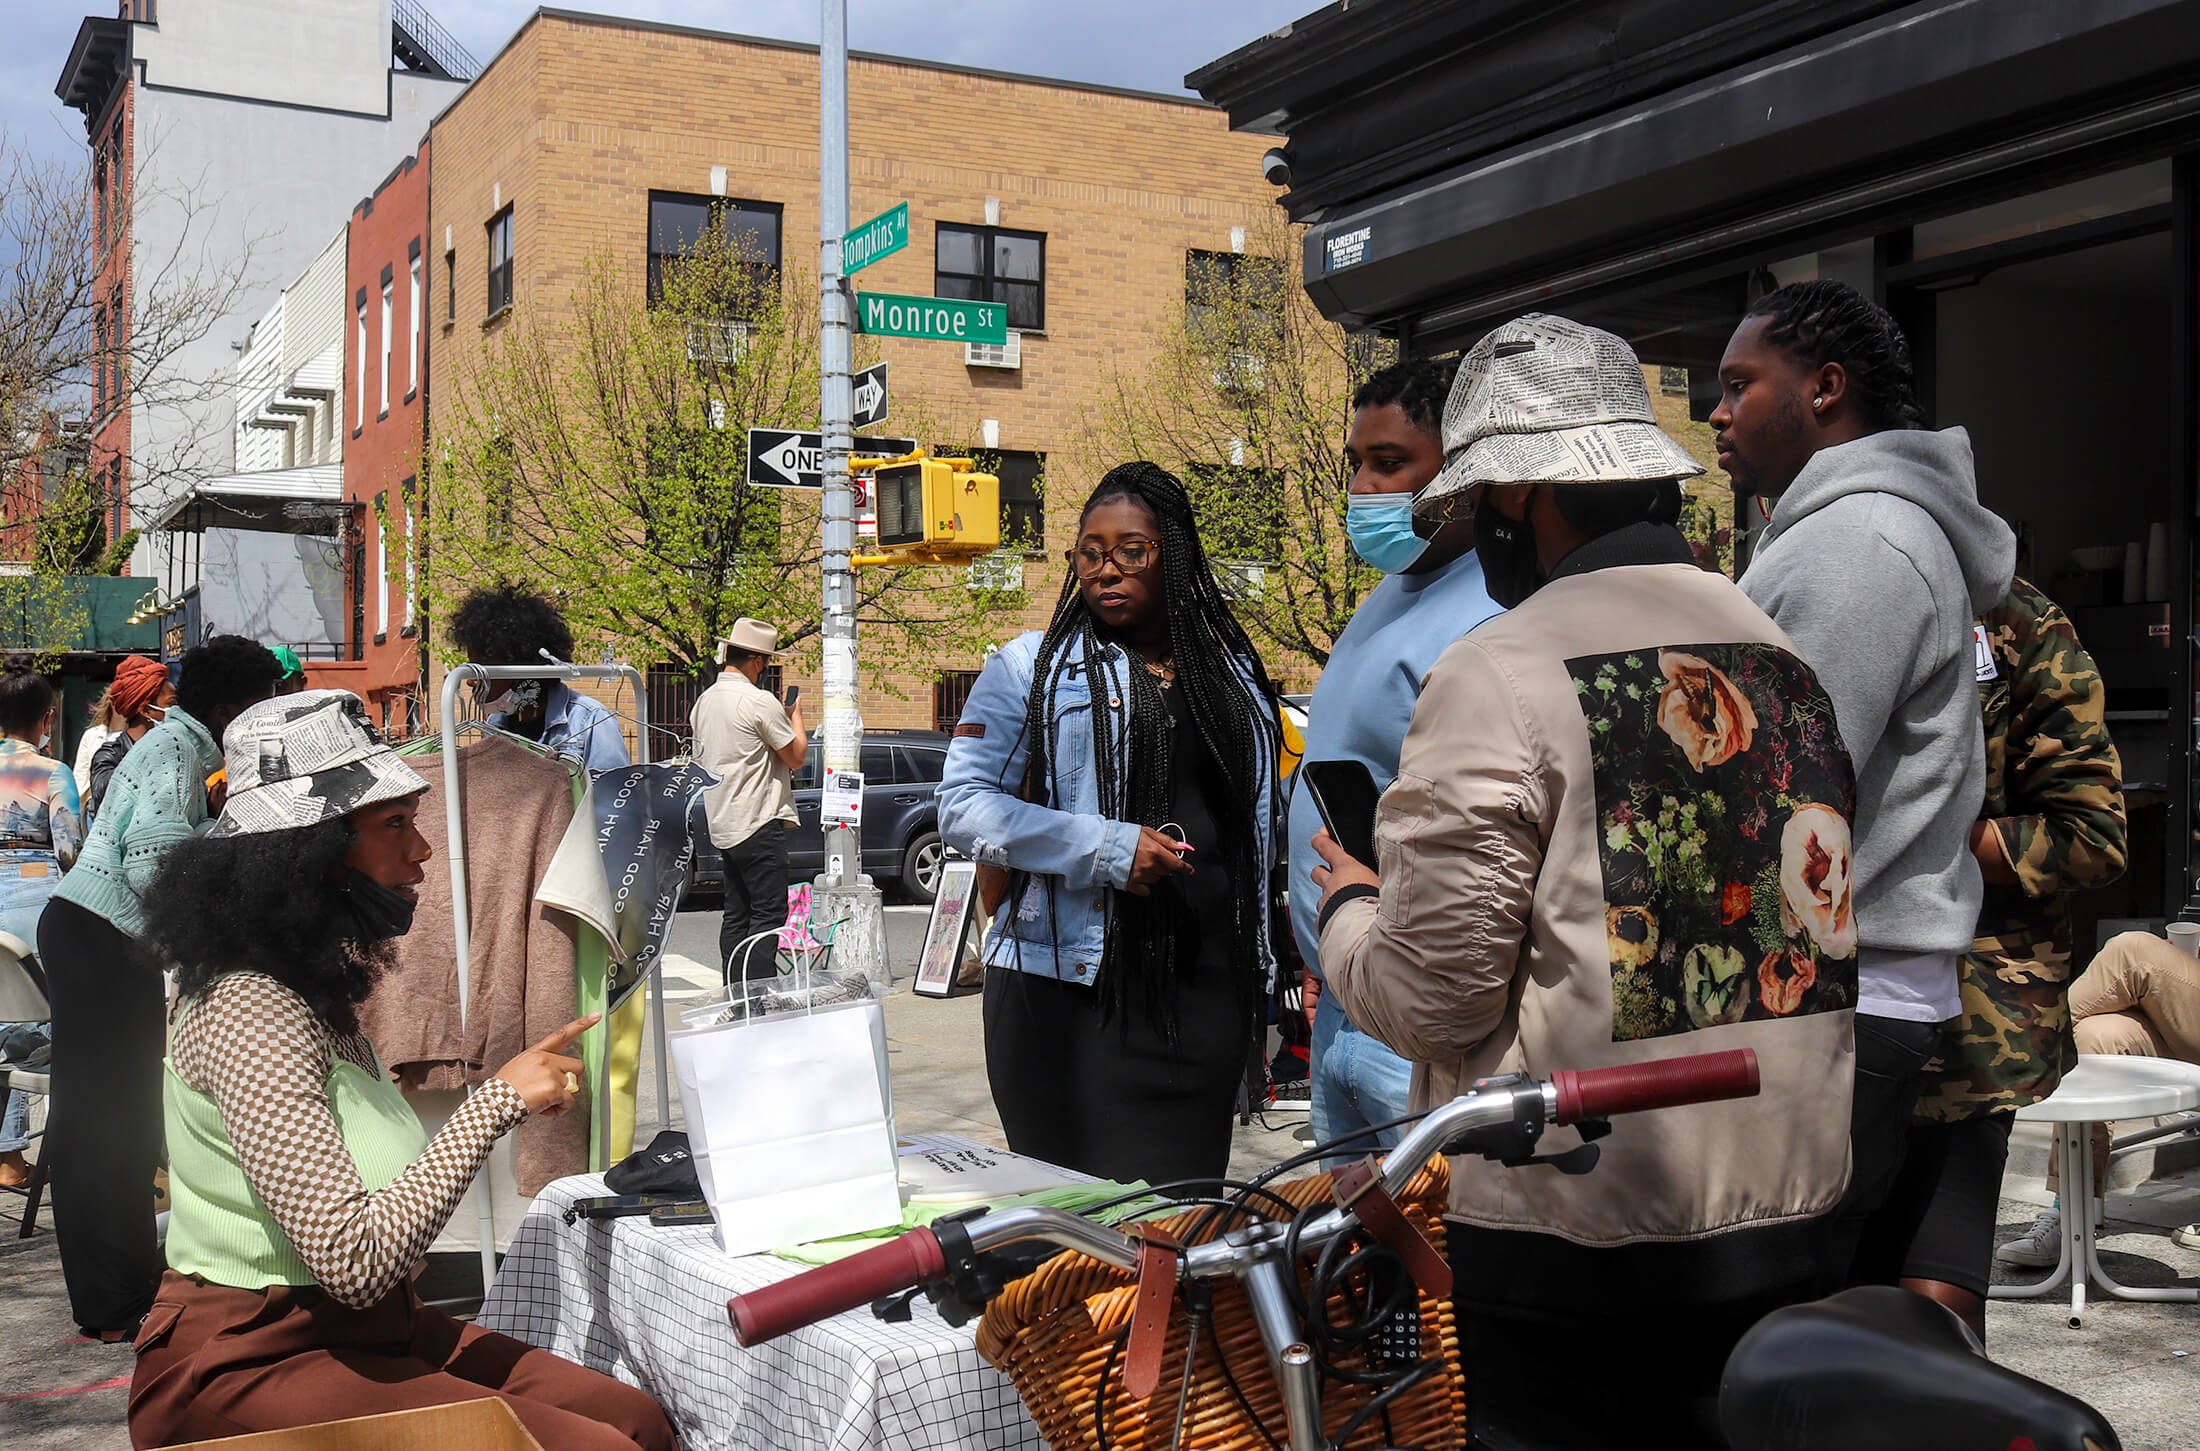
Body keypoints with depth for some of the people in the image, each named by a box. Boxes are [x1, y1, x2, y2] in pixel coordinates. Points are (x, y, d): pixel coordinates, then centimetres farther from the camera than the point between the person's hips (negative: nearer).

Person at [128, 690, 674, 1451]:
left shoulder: (320, 989, 10)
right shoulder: (248, 1014, -20)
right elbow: (353, 1262, -26)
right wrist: (499, 1101, -20)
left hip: (359, 1332, 9)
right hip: (247, 1365, -9)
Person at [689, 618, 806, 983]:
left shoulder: (704, 701, 12)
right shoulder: (759, 701, -14)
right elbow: (796, 757, -8)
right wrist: (795, 716, 8)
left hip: (722, 825, 9)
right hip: (758, 823, -9)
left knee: (736, 914, 12)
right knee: (768, 913, -6)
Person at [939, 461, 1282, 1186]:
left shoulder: (1236, 676, 14)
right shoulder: (1032, 665, 2)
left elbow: (1261, 828, 19)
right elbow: (963, 807, -7)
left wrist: (1260, 966, 13)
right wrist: (1109, 848, -15)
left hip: (1207, 988, 3)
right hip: (1070, 990, -3)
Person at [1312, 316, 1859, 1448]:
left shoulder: (1497, 674, -15)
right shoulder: (1783, 653, 7)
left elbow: (1432, 1000, -14)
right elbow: (1816, 922, 13)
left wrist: (1348, 909, 5)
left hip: (1569, 1246, -7)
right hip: (1785, 1232, 7)